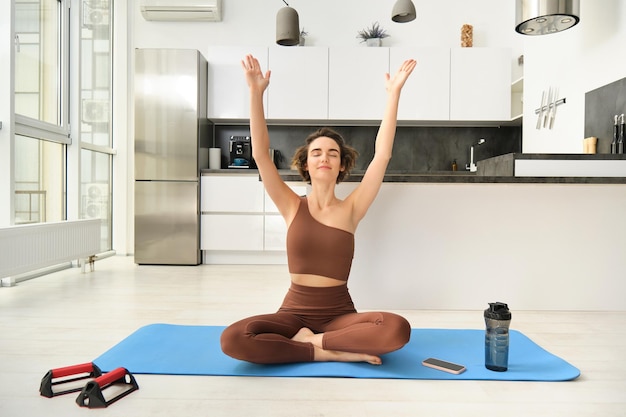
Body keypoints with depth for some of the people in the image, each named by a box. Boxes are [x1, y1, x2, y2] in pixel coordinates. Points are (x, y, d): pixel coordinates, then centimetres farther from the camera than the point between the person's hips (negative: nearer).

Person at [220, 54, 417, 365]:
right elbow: (260, 154, -10)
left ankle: (310, 341, -11)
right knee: (233, 340, -28)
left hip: (339, 313, 0)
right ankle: (332, 351, -17)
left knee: (397, 329, -30)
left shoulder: (350, 209, -1)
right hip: (294, 311, 0)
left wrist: (393, 93, -10)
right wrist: (256, 92, -17)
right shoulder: (293, 207, 0)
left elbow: (382, 155, -8)